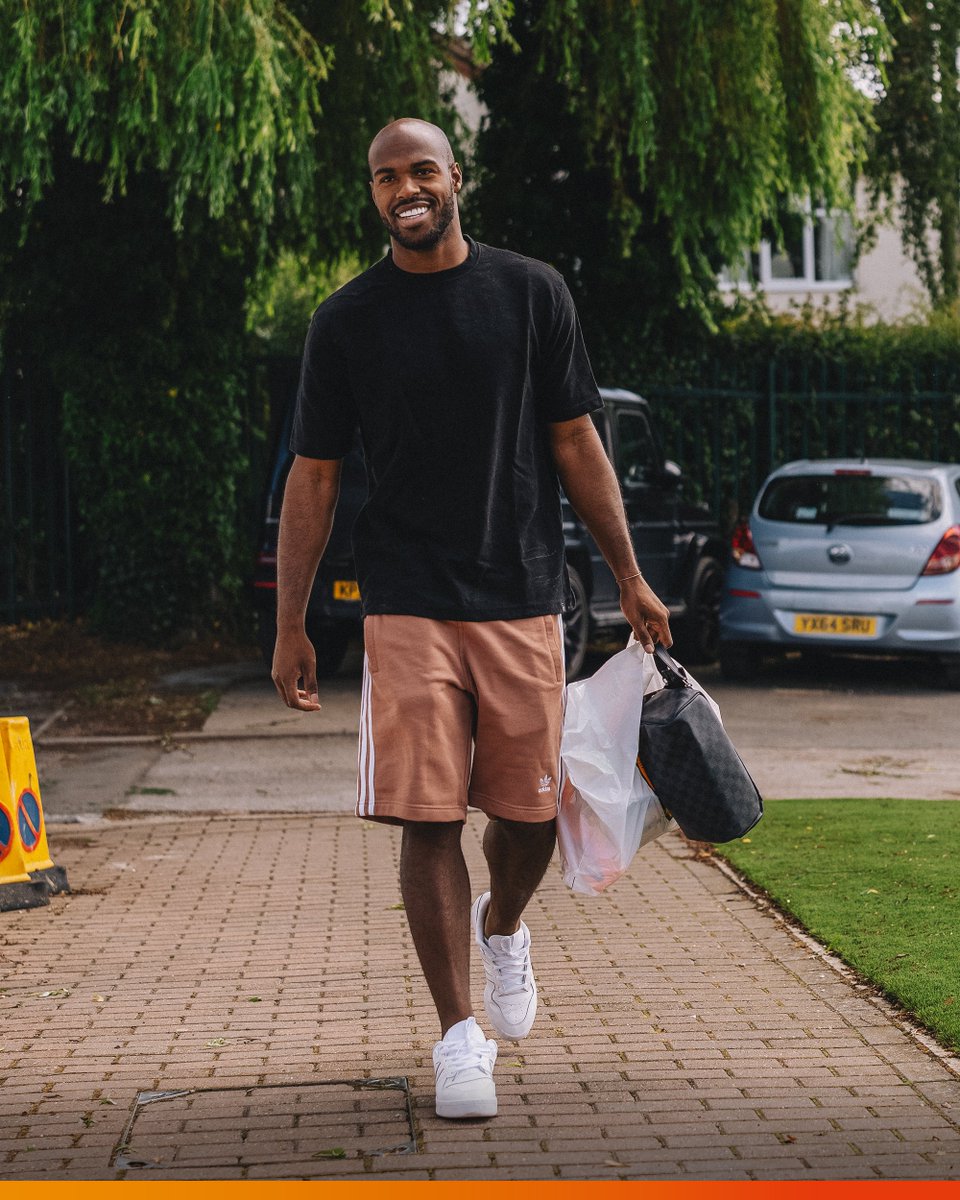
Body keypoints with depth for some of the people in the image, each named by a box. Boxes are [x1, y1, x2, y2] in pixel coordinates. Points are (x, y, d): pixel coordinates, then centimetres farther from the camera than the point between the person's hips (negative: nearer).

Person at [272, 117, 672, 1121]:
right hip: (408, 605, -1)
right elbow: (313, 478, 5)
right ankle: (459, 1035, 2)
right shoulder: (347, 320, 3)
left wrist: (629, 578, 7)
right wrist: (289, 627, 1)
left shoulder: (531, 293, 5)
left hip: (523, 597, 1)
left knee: (530, 812, 5)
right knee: (428, 817, -7)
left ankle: (503, 927, 39)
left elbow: (574, 445, 9)